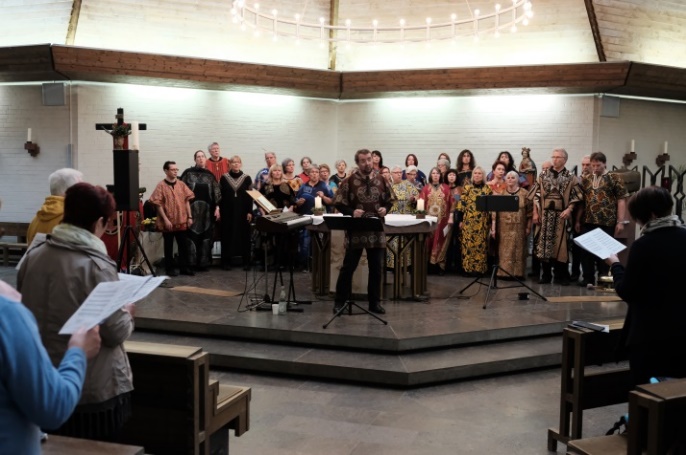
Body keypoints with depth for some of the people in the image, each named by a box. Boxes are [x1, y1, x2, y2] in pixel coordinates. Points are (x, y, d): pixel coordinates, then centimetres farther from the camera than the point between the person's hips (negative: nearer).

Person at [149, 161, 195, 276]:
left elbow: (187, 201, 9)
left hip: (181, 221, 4)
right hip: (168, 222, -4)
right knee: (169, 246, 7)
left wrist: (189, 217, 4)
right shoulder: (161, 186, -7)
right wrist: (165, 219, -13)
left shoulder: (181, 184, 6)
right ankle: (169, 268, 17)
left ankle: (184, 267, 18)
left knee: (183, 245, 8)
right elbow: (158, 204, -8)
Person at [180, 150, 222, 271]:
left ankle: (204, 262, 11)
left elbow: (216, 192, 7)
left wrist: (217, 207, -2)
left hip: (207, 209, 3)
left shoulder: (210, 175, 9)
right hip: (192, 208, -2)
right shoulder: (188, 173, 1)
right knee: (192, 234, -3)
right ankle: (192, 263, 3)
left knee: (206, 235, 4)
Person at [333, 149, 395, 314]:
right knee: (348, 267, 4)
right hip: (356, 231, -3)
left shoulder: (381, 181, 6)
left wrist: (385, 209, -7)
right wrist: (352, 212, -19)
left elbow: (390, 201, 13)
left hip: (377, 232, 3)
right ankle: (340, 301, 15)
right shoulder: (349, 181, -4)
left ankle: (375, 302, 20)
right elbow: (339, 204, -3)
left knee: (376, 268, 9)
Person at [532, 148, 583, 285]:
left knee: (561, 244, 1)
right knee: (544, 244, 3)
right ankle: (546, 274, 12)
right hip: (545, 214, 2)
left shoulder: (570, 177, 2)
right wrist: (535, 213, 1)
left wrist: (569, 209, -14)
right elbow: (536, 194, 6)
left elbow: (576, 196, -1)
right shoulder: (543, 175, 8)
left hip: (561, 215, -2)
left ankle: (562, 275, 10)